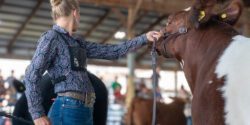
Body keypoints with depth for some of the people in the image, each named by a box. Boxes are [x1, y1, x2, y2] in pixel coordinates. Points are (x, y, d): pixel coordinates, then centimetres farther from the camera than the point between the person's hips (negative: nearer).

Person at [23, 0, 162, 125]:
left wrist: (144, 38, 20)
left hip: (85, 110, 9)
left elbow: (111, 51, 20)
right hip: (68, 110, -9)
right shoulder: (51, 38, -6)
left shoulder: (77, 43, 18)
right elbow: (31, 77, -13)